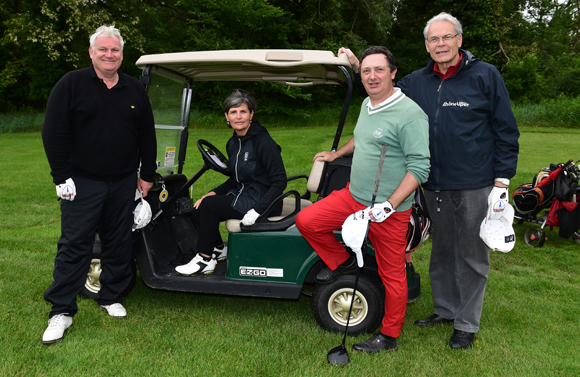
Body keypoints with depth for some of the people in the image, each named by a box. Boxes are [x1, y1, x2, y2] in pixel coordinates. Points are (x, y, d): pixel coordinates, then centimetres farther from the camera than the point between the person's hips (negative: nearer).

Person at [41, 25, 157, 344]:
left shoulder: (135, 91, 10)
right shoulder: (71, 84, -1)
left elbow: (147, 136, 13)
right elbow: (53, 133, -4)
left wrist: (147, 175, 10)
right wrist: (62, 176, -9)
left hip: (124, 184, 3)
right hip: (82, 182, -3)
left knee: (119, 243, 10)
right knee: (74, 245, -2)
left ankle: (112, 297, 26)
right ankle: (61, 311, 8)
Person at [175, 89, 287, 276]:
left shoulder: (263, 141, -18)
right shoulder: (232, 143, 7)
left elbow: (280, 181, -19)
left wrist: (257, 211, -25)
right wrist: (213, 193, 1)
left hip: (262, 202, -8)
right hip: (243, 195, 8)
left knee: (209, 205, -19)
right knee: (197, 212, -6)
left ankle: (205, 260, -4)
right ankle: (219, 249, 19)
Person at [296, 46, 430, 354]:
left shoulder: (410, 114, -16)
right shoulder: (367, 104, 10)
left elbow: (420, 167, -20)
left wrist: (388, 205, -26)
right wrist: (336, 154, 37)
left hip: (389, 211, -7)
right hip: (353, 196, 7)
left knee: (392, 274, 5)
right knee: (306, 220, -3)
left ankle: (389, 336, 25)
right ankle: (342, 262, 20)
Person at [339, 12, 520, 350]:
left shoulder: (485, 75, -4)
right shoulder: (418, 82, 7)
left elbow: (506, 131, -4)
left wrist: (502, 182, -9)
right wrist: (359, 67, 7)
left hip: (476, 187, -4)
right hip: (436, 186, 4)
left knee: (472, 255, 6)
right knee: (442, 251, 17)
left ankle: (467, 324, 21)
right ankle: (445, 309, 35)